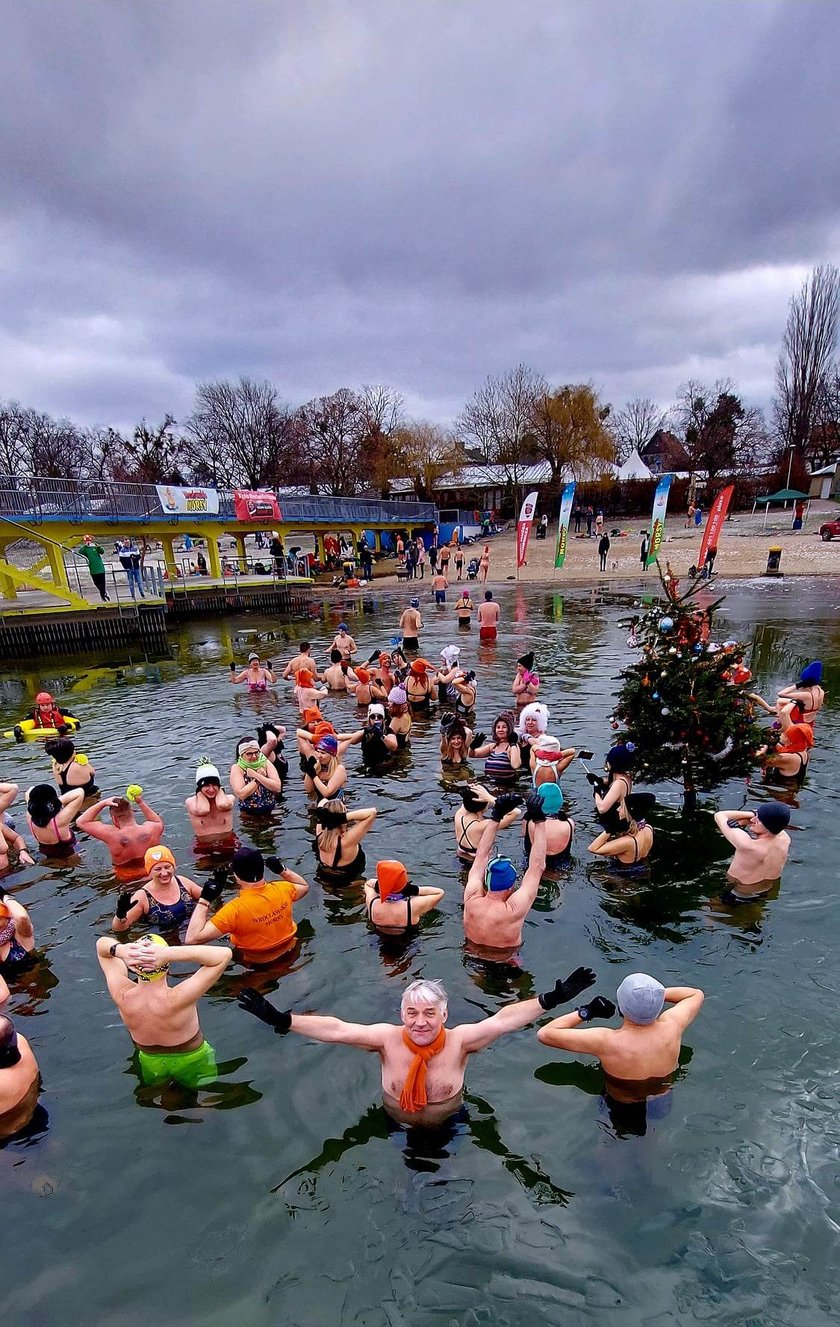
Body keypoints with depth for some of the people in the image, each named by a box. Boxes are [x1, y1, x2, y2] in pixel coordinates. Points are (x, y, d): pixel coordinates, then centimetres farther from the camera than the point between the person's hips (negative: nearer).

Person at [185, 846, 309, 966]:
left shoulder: (234, 910, -35)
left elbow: (193, 938, -35)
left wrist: (204, 901, -27)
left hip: (256, 963, -4)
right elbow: (304, 886, 3)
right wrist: (282, 869, -2)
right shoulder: (282, 889, -20)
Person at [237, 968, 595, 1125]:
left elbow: (503, 1020, -36)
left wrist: (552, 998, -46)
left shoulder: (459, 1040, -28)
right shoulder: (388, 1038, -26)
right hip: (396, 1128, 1)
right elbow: (336, 1030, -31)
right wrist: (279, 1019, -39)